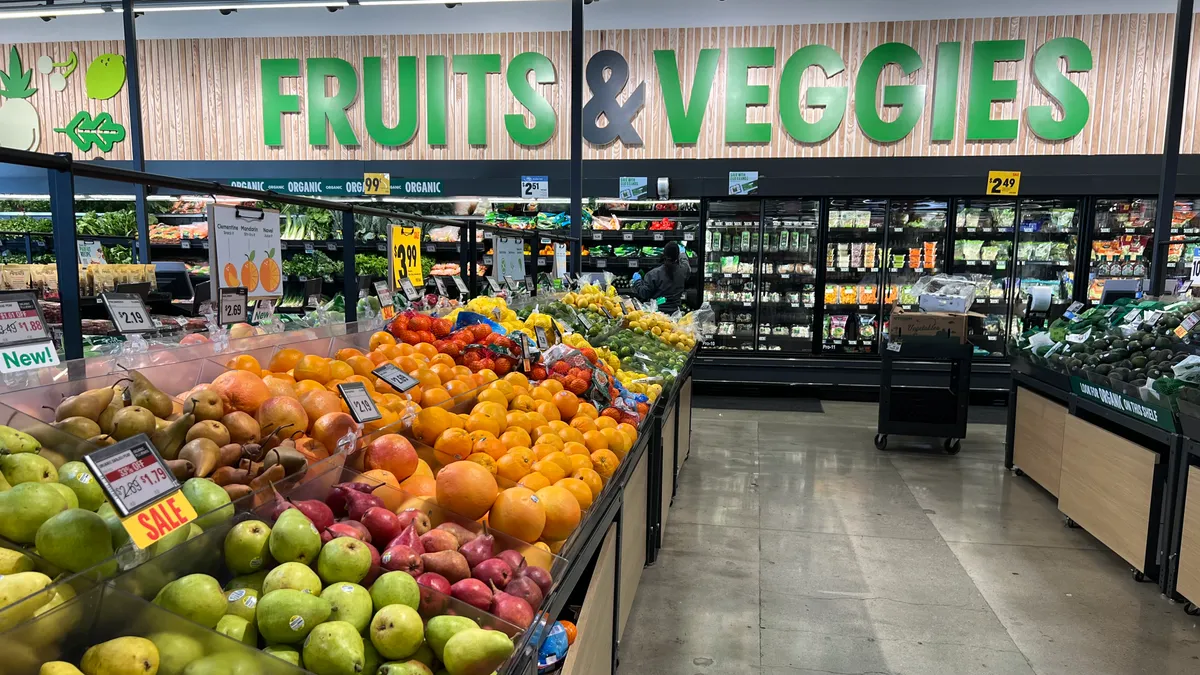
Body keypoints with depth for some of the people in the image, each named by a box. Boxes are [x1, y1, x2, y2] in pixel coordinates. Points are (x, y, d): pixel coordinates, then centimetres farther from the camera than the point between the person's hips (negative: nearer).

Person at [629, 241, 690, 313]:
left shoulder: (654, 274, -16)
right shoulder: (683, 270, -6)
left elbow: (644, 294, -11)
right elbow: (685, 261, 20)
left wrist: (637, 281, 6)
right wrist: (682, 253, 40)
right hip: (674, 312, 3)